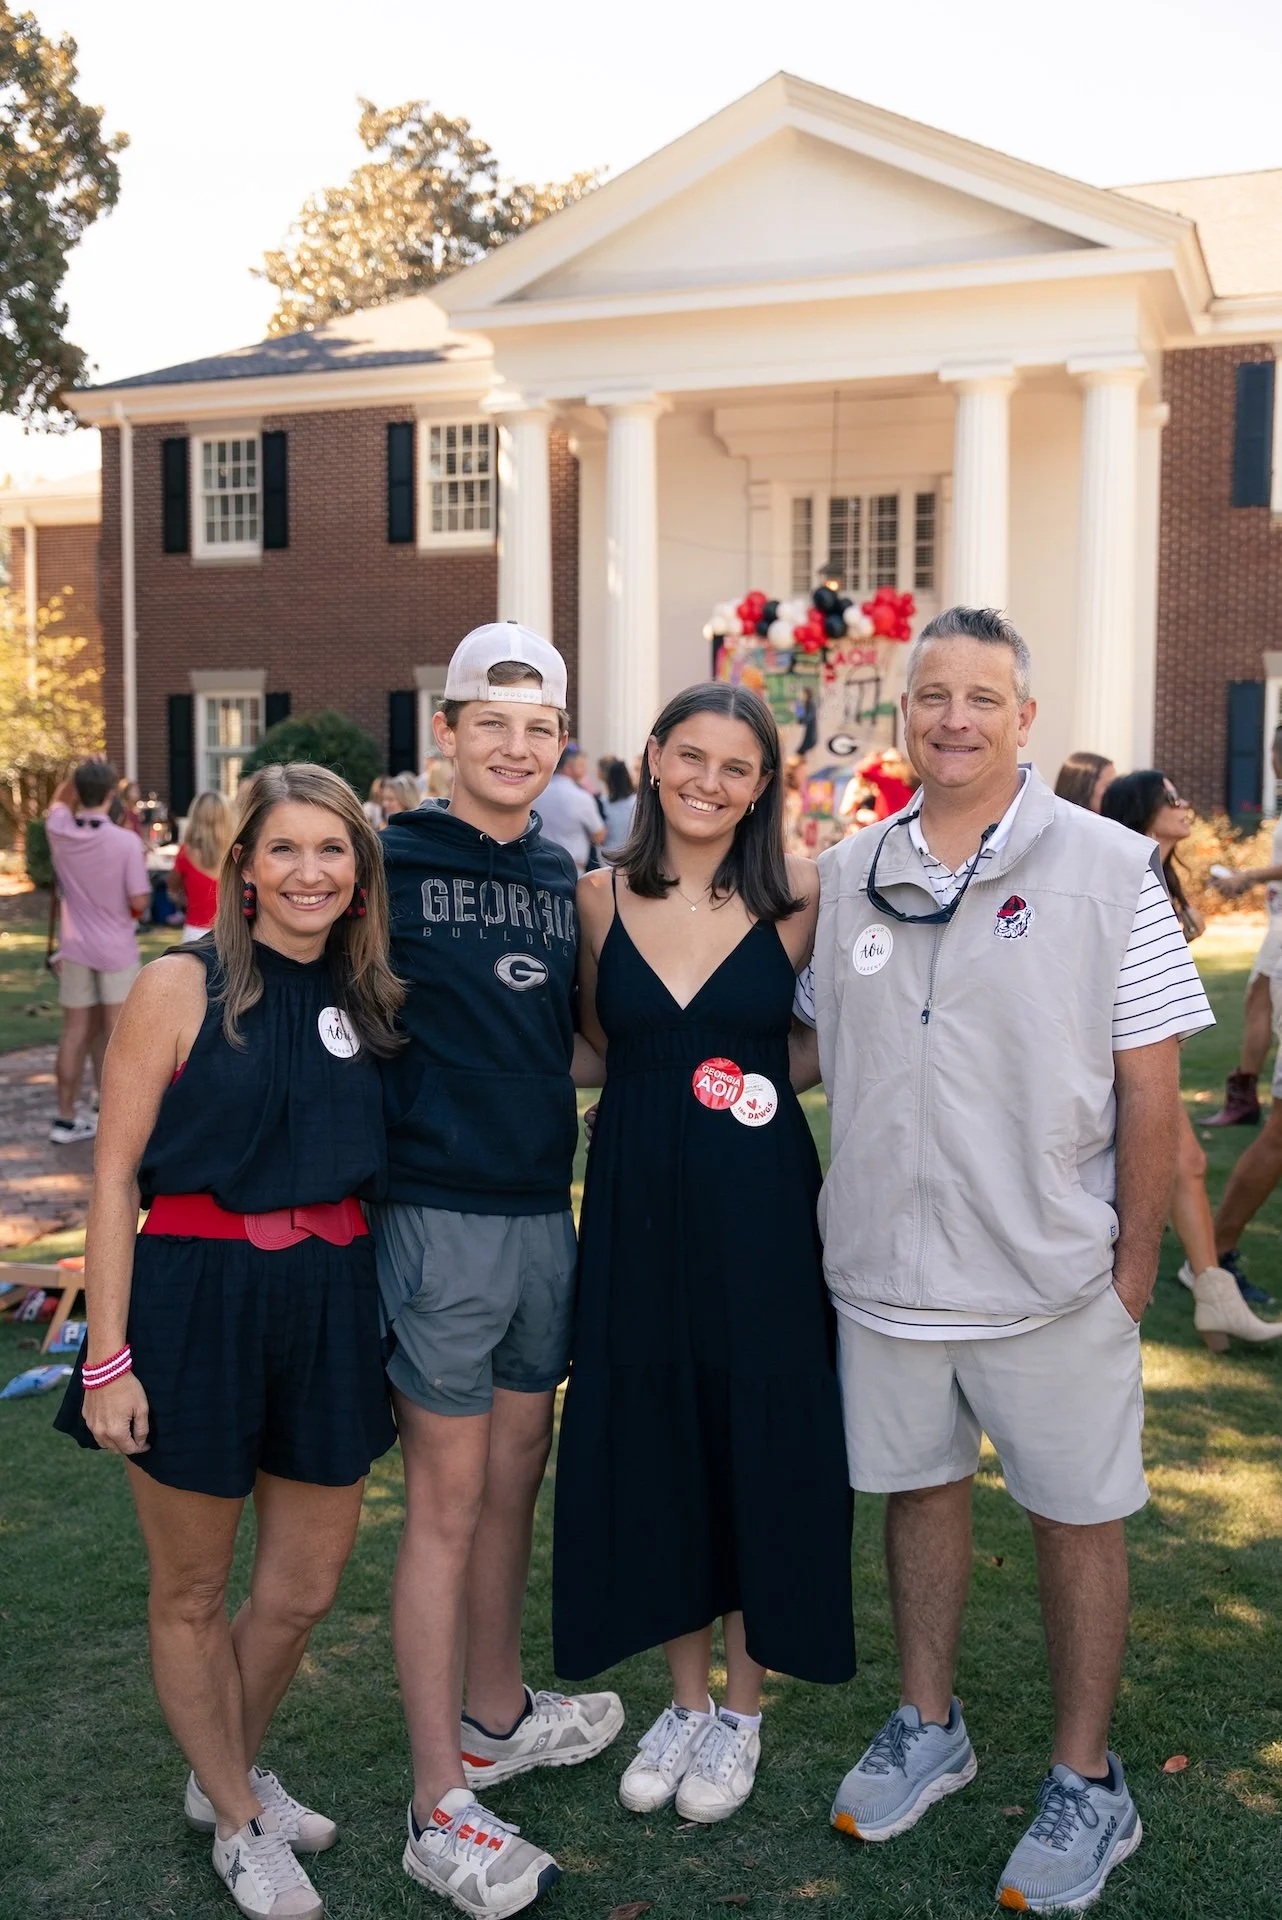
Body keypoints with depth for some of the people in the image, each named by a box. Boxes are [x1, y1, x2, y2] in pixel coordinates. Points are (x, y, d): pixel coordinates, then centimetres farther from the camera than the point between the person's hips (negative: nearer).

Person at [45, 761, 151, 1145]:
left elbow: (60, 801, 20)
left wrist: (81, 774, 7)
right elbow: (140, 902, -15)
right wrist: (141, 870, 3)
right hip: (116, 948, -4)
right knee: (116, 1032, 4)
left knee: (75, 1030, 11)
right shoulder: (126, 841, -17)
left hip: (75, 947, 4)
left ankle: (66, 1118, 17)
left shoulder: (60, 832, -5)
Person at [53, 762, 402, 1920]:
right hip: (195, 1296, -4)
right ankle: (238, 1822, 35)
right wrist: (108, 1358, -12)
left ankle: (231, 1773, 43)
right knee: (192, 1594, 12)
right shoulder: (182, 987, -9)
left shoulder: (367, 997, 5)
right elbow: (116, 1175, -9)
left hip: (330, 1302, 5)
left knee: (306, 1588, 15)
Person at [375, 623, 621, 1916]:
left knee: (515, 1472, 18)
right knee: (448, 1497, 1)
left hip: (543, 1212, 6)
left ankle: (494, 1715, 38)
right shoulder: (392, 864, -8)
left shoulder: (561, 877, 11)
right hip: (440, 1215, -6)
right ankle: (439, 1811, 14)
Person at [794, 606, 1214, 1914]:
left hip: (1051, 1270, -3)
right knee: (918, 1484, 18)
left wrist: (1136, 1260, -7)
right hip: (884, 1266, 4)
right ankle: (927, 1728, 39)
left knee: (1077, 1513, 9)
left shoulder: (1108, 866, -7)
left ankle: (1085, 1783, 29)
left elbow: (1148, 1082, -7)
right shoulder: (846, 874, 4)